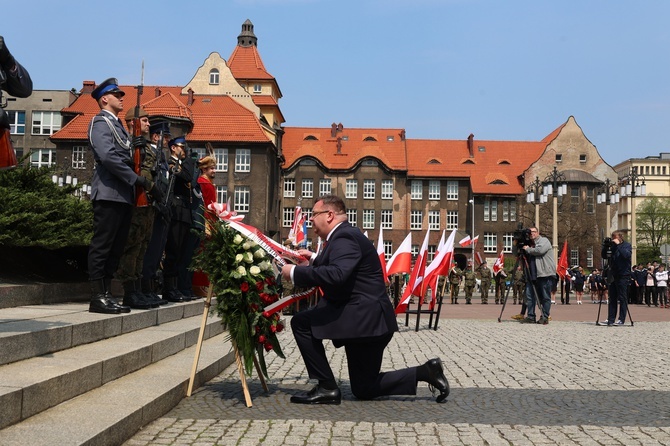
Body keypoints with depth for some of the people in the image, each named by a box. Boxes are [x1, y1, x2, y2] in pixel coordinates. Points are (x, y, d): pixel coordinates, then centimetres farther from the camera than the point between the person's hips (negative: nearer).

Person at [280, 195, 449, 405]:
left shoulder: (344, 237, -17)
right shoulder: (342, 235, 15)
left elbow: (336, 275, -35)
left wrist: (295, 272, -28)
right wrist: (315, 259, 22)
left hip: (365, 318, -11)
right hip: (362, 317, 11)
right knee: (364, 390, 16)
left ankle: (327, 387, -5)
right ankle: (424, 372, 13)